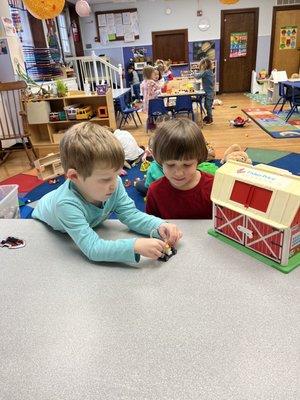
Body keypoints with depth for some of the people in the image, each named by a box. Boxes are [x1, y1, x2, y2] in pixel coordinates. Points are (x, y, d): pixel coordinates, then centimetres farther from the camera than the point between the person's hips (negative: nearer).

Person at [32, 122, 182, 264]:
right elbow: (92, 248, -53)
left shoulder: (115, 185, -35)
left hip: (88, 224, 3)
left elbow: (131, 215, -26)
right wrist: (135, 246, -62)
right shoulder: (67, 204, -49)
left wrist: (160, 226, -42)